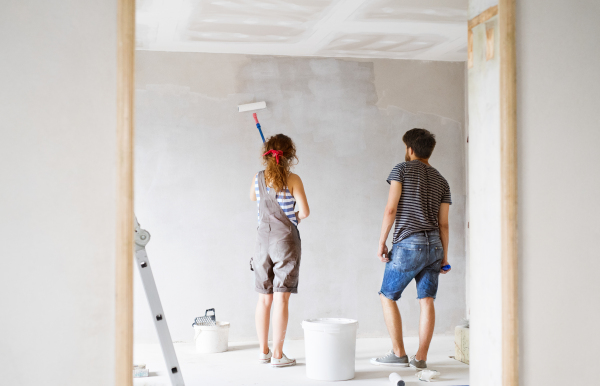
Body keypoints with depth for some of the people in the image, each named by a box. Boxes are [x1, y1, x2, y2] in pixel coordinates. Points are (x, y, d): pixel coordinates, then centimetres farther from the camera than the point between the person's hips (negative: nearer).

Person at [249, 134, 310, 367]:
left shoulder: (258, 178, 3)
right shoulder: (292, 180, -9)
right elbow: (305, 211, -14)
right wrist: (295, 218, 8)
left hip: (263, 239, 4)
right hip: (286, 240, -4)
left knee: (264, 298, 11)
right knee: (281, 297, -4)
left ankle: (263, 351, 20)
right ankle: (277, 355, -4)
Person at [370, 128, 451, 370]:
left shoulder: (402, 169, 0)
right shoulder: (441, 182, 14)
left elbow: (391, 209, -8)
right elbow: (443, 223, 10)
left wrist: (381, 242, -4)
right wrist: (444, 256, 13)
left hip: (407, 244, -5)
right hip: (434, 244, 5)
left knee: (387, 296, 8)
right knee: (426, 300, 5)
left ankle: (399, 354, 7)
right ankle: (421, 358, 4)